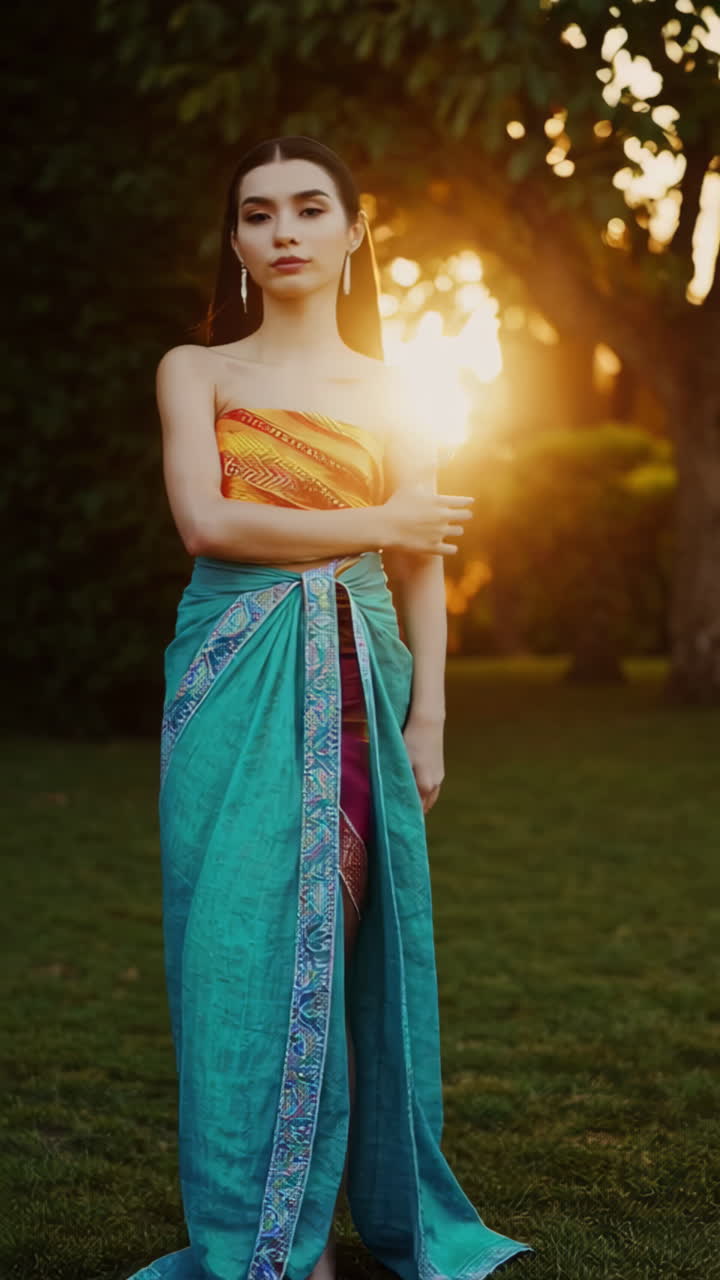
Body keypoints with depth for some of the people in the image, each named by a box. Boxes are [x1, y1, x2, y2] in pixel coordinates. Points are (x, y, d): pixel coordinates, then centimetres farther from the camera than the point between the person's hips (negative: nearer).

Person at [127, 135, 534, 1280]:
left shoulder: (392, 393, 13)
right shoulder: (197, 371, 8)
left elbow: (424, 571, 10)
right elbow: (205, 521, -8)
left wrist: (429, 719, 1)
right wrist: (374, 524, -4)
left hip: (358, 682, 2)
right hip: (237, 681, -1)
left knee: (353, 941, 2)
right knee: (243, 943, -4)